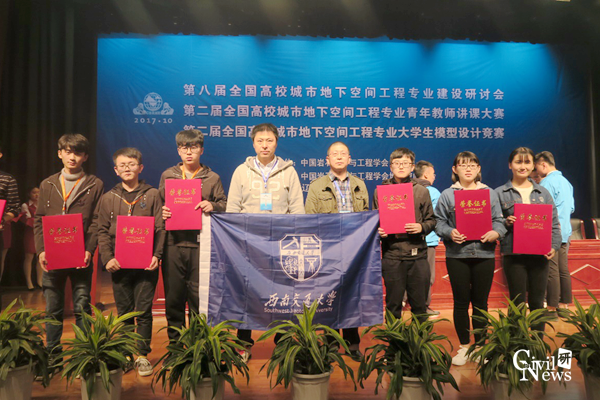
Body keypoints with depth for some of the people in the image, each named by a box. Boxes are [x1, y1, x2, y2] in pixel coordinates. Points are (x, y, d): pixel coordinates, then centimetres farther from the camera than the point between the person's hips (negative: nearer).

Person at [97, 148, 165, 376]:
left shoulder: (152, 195, 4)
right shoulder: (108, 198, 9)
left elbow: (160, 228, 1)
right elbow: (102, 231, 7)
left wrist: (156, 255, -10)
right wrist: (107, 258, -5)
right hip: (119, 264, 2)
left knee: (144, 311, 1)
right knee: (124, 312, 10)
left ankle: (142, 355, 13)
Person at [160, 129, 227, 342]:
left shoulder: (212, 178, 9)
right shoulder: (167, 175, 13)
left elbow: (225, 205, 7)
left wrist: (212, 206, -13)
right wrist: (162, 212, -6)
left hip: (201, 243, -1)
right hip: (173, 241, 2)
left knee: (199, 295, 1)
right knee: (173, 295, 7)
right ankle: (175, 342, 22)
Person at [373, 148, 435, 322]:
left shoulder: (421, 191, 8)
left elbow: (431, 220, 10)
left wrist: (422, 227, -11)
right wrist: (378, 231, -12)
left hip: (418, 254, 1)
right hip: (392, 254, -1)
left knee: (420, 305, 9)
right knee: (393, 305, 8)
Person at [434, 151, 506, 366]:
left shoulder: (489, 193, 9)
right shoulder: (447, 195, 4)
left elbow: (499, 220, 6)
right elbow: (439, 222, 1)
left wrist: (495, 232, -14)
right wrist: (449, 233, -18)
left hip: (484, 254, 1)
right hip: (457, 255, -1)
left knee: (480, 302, 8)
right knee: (461, 302, 6)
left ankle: (480, 346, 22)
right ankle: (464, 346, 20)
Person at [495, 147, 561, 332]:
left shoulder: (543, 193, 11)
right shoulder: (500, 193, 2)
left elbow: (554, 223, 10)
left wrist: (554, 245, -3)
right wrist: (506, 223, -17)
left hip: (539, 254, 3)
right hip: (513, 254, -2)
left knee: (537, 302, 10)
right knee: (517, 303, 2)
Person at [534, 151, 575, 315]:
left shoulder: (547, 182, -13)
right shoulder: (566, 182, 14)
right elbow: (572, 208, 18)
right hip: (565, 232, 9)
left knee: (552, 271, -5)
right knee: (563, 270, 13)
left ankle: (552, 307, -2)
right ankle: (564, 304, 20)